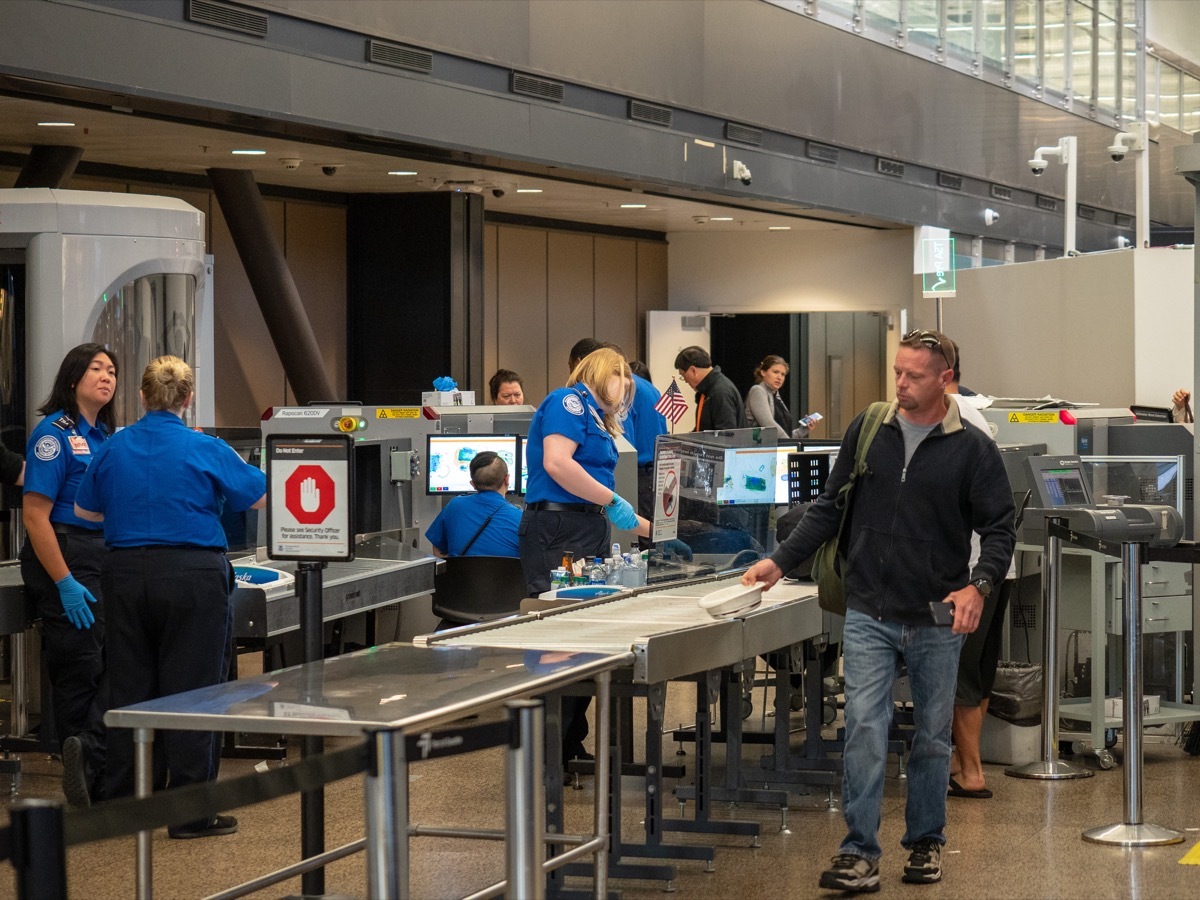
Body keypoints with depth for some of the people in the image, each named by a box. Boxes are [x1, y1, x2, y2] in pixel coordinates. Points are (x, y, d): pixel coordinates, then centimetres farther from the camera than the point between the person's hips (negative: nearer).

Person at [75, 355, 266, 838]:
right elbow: (261, 496, 4)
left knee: (128, 688, 11)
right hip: (193, 576, -4)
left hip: (126, 573, 4)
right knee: (191, 690, 0)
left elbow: (86, 510, 19)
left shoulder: (113, 449, 4)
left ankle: (123, 803, 15)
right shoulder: (206, 450, -7)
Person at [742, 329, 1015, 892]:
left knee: (932, 737, 10)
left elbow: (999, 528, 0)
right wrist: (781, 561, 2)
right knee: (864, 729, -8)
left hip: (936, 620, -1)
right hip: (869, 615, 1)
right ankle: (859, 854, -7)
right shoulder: (867, 432, 5)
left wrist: (979, 585, -17)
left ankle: (925, 843, 25)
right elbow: (830, 509, 11)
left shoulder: (972, 449, -2)